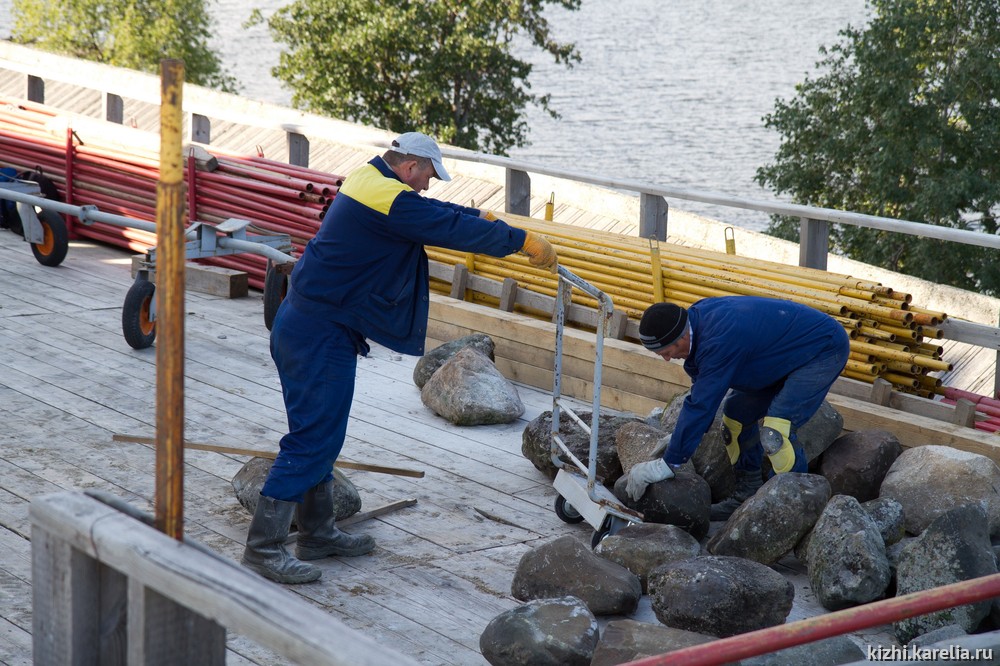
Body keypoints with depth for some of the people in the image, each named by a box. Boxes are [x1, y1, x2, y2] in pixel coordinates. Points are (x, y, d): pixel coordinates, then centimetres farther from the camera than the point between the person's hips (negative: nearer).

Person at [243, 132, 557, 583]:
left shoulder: (369, 181, 13)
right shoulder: (388, 199, -18)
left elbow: (437, 214, 27)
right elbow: (454, 229, -17)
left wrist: (484, 217, 26)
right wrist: (524, 242, -9)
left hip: (305, 325, 11)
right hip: (321, 335, -11)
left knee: (319, 432, 18)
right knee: (313, 438, -8)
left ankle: (317, 533, 29)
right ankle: (262, 549, -6)